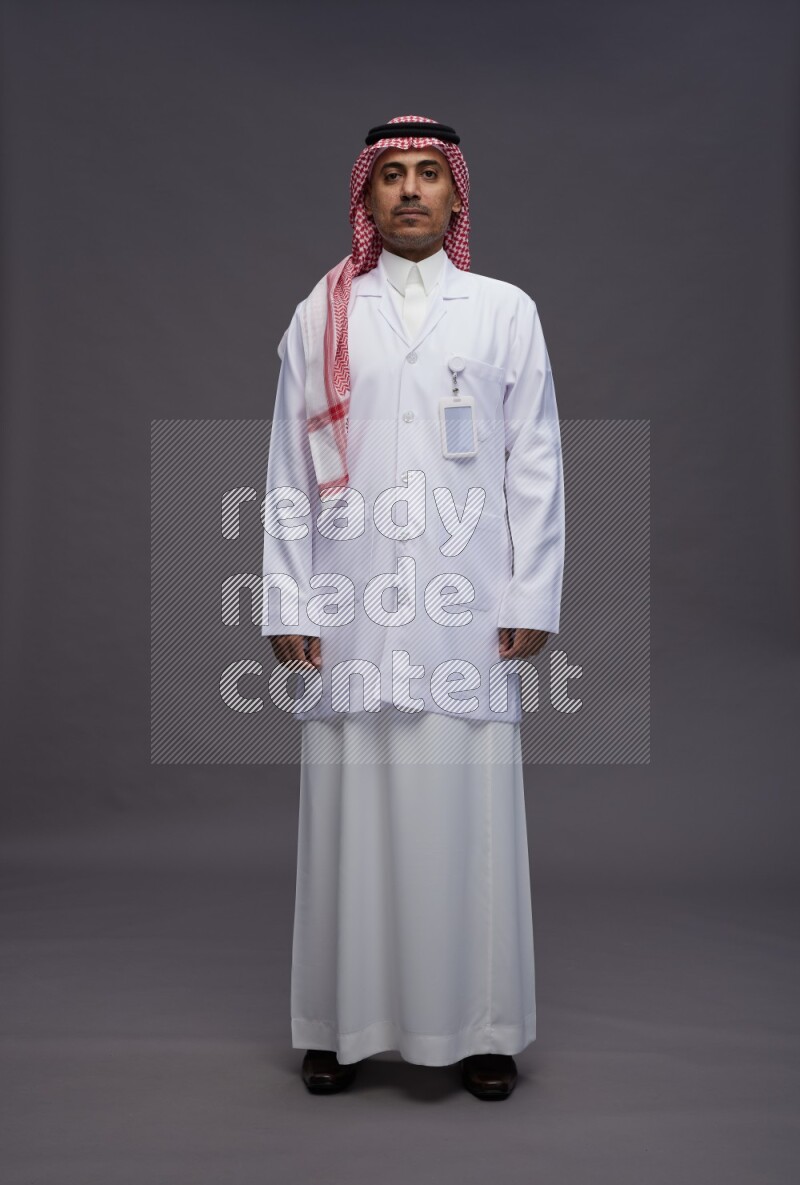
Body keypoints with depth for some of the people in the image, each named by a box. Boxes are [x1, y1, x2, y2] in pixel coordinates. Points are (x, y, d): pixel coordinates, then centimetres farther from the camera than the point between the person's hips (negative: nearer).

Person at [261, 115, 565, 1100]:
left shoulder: (505, 310, 11)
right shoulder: (320, 316, 12)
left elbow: (536, 465, 7)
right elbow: (288, 472, 9)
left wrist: (533, 600, 0)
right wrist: (287, 604, 2)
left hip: (468, 611, 0)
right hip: (350, 613, 1)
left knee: (470, 809, 0)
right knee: (351, 810, 2)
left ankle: (480, 1026, 14)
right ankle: (344, 1024, 15)